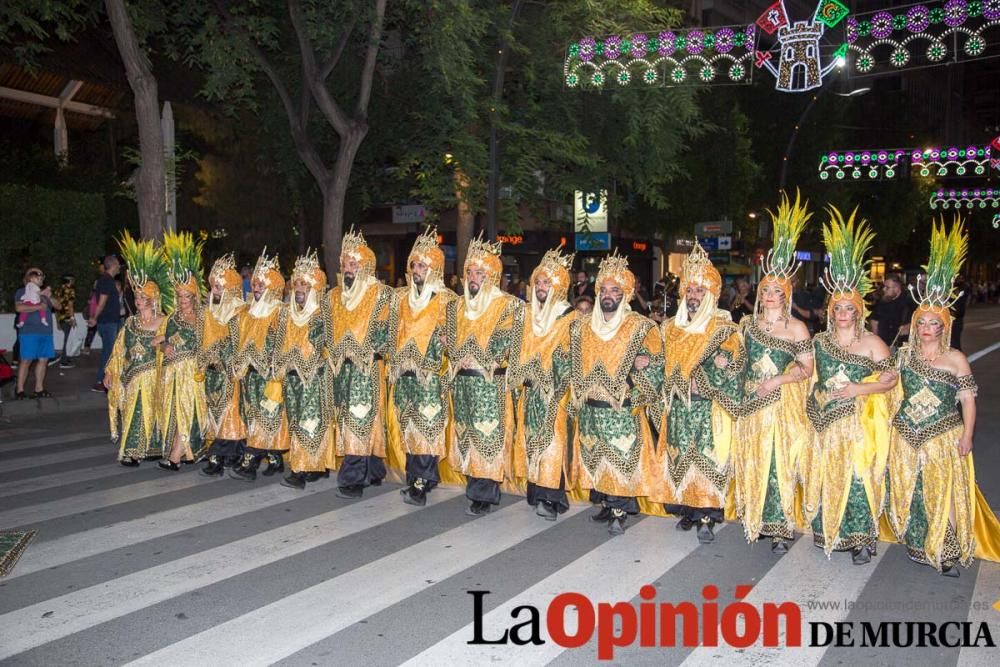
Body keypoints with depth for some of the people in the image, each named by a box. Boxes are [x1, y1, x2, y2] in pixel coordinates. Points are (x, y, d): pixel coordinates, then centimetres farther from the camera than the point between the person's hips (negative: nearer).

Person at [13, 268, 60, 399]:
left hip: (45, 332, 6)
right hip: (29, 332, -6)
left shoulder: (44, 293, 19)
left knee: (43, 360, 4)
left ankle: (39, 389, 9)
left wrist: (49, 296, -4)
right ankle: (19, 390, -2)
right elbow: (19, 308, -14)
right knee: (26, 360, -7)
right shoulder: (22, 292, 2)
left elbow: (58, 305, 13)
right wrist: (38, 307, -12)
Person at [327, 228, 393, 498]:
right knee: (346, 418, 7)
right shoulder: (334, 295, 14)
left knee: (360, 418, -11)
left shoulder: (380, 293, -4)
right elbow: (328, 330, 21)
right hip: (341, 367, 6)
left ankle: (354, 477, -9)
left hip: (367, 367, -6)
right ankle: (371, 471, 17)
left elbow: (387, 329, -8)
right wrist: (333, 352, 10)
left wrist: (371, 352, -14)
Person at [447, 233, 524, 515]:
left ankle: (484, 493, 1)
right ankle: (474, 485, 19)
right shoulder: (459, 305, 13)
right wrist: (461, 360, -2)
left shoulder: (507, 305, -3)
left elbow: (503, 344, -10)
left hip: (490, 383, -5)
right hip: (463, 381, 6)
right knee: (466, 432, 9)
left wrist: (472, 354, -8)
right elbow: (452, 344, 14)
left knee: (488, 434, -6)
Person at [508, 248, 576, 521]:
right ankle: (537, 492, 14)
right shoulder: (528, 314, 11)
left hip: (554, 393, -5)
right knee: (530, 437, 6)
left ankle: (550, 498, -2)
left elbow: (569, 360, -9)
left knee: (552, 441, -7)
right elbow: (519, 350, 16)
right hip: (530, 391, 5)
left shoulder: (568, 319, -6)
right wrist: (520, 376, 4)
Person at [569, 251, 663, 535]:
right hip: (591, 410, 4)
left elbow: (656, 364, -4)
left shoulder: (641, 327, -4)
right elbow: (573, 364, 18)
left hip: (623, 410, -4)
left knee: (621, 459, -3)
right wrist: (578, 395, 13)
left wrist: (645, 364, -23)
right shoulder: (582, 326, 9)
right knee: (596, 457, 11)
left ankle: (620, 511, 8)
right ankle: (605, 504, 26)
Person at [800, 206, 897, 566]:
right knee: (824, 475, 8)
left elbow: (890, 379, -6)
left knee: (858, 476, -5)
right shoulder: (819, 340, 9)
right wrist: (816, 399, 5)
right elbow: (811, 375, 18)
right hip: (825, 421, 4)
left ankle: (861, 539, 5)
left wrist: (857, 389, -16)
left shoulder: (872, 342, -3)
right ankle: (826, 531, 20)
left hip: (859, 421, -4)